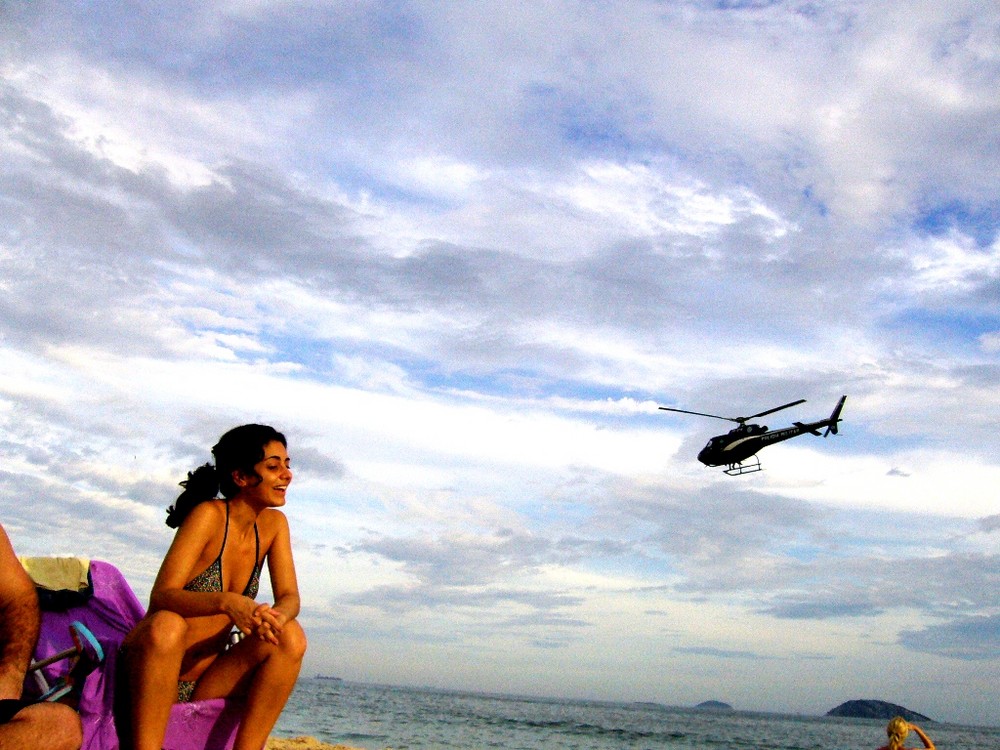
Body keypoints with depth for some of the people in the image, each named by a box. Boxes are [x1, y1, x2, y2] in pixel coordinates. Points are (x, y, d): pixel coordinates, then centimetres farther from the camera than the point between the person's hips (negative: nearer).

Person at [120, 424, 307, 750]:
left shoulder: (273, 524, 3)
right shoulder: (209, 515, -14)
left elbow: (289, 597, -2)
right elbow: (161, 595, -23)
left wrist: (275, 616, -27)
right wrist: (227, 602, -41)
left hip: (206, 680, 5)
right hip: (152, 674, -5)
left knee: (291, 637, -17)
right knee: (167, 624, -35)